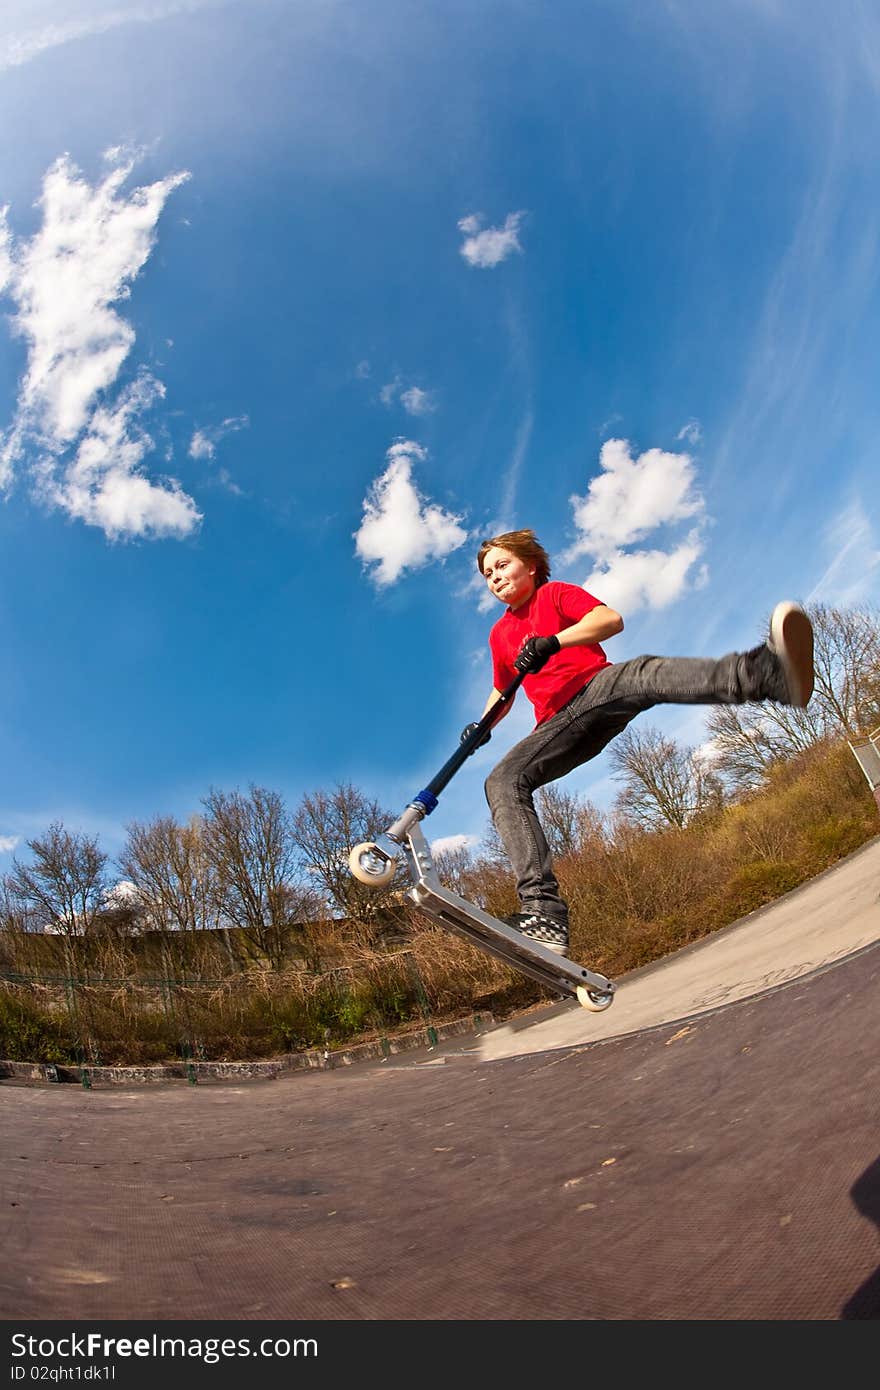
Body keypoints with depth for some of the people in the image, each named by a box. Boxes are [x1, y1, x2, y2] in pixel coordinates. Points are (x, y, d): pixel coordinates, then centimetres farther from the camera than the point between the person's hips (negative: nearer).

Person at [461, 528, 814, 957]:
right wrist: (482, 725, 17)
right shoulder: (499, 634, 29)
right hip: (557, 725, 4)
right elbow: (502, 690, 38)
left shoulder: (555, 593, 14)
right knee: (502, 782, -22)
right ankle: (544, 911, -36)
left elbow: (611, 619, -4)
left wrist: (553, 641, -18)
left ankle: (766, 672, -67)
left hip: (599, 687, -4)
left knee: (644, 673, -38)